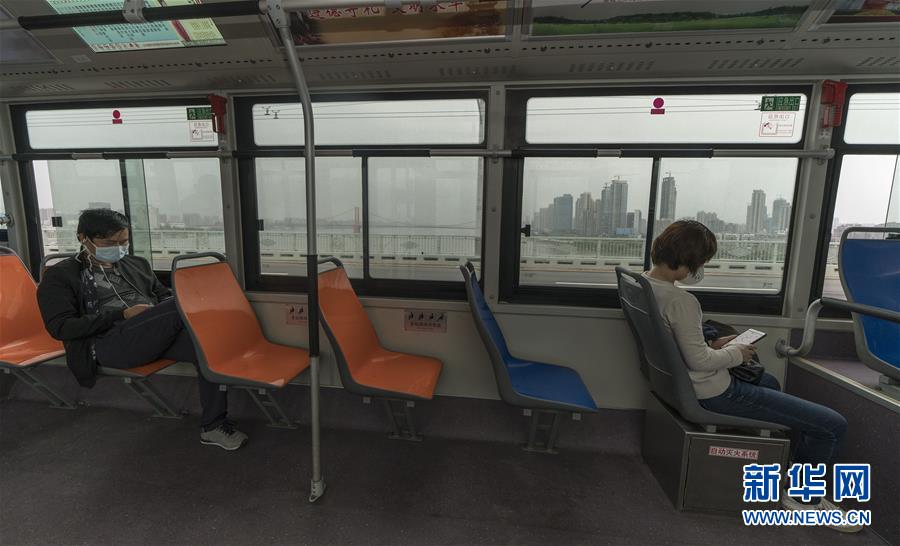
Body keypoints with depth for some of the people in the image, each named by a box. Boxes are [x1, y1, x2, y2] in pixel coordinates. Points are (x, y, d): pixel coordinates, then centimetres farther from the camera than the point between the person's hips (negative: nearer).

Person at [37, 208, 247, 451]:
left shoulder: (137, 264, 24)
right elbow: (61, 327, -1)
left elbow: (165, 296, 27)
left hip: (156, 336, 5)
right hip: (108, 343, -5)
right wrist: (122, 315, -11)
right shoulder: (60, 276, 10)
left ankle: (213, 425, -19)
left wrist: (171, 316, 1)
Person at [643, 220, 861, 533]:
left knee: (769, 382, 37)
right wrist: (736, 354, -8)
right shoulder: (680, 301, -29)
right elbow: (699, 360, -25)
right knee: (833, 425, -4)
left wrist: (713, 343, 7)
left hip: (688, 383, 11)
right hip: (715, 393, -10)